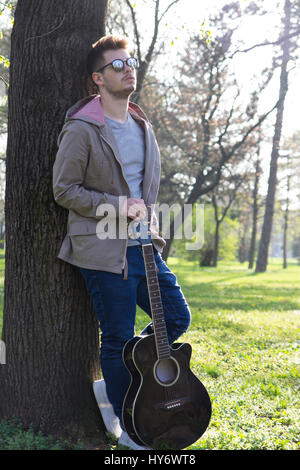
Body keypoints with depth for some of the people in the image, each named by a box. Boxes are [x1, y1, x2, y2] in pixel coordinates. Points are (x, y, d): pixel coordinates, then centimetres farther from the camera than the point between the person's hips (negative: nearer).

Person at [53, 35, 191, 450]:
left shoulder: (142, 127, 14)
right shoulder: (82, 129, -9)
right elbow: (64, 189, -10)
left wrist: (144, 214, 11)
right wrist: (117, 206, -16)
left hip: (143, 245, 8)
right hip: (104, 249, -7)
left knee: (177, 317, 9)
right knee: (119, 338, 1)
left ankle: (112, 386, 23)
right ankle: (129, 428, 19)